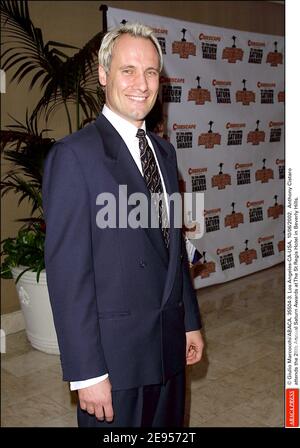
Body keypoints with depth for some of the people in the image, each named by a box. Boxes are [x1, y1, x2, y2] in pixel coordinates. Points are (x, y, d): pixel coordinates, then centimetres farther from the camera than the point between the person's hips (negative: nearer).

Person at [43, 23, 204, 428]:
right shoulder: (74, 155, -15)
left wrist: (190, 320, 15)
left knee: (169, 426, 21)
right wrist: (87, 372, -17)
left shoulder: (164, 151, 9)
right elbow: (67, 272, -18)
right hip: (114, 352, -7)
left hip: (169, 344, 7)